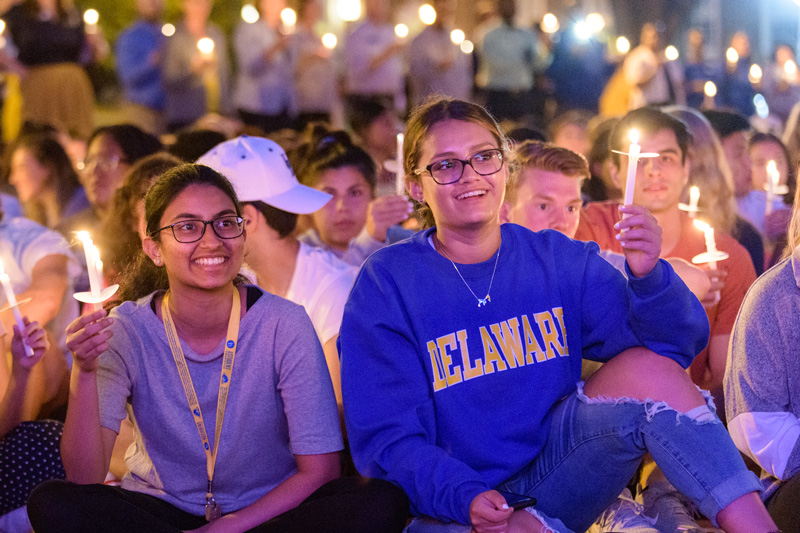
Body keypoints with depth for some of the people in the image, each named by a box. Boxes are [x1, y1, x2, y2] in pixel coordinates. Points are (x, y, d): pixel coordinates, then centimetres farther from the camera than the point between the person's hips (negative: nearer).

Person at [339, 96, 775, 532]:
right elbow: (387, 437, -10)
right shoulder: (386, 284, -6)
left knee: (648, 368, -20)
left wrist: (648, 277, -24)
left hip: (553, 475, 4)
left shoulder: (560, 260, 4)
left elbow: (674, 342, -3)